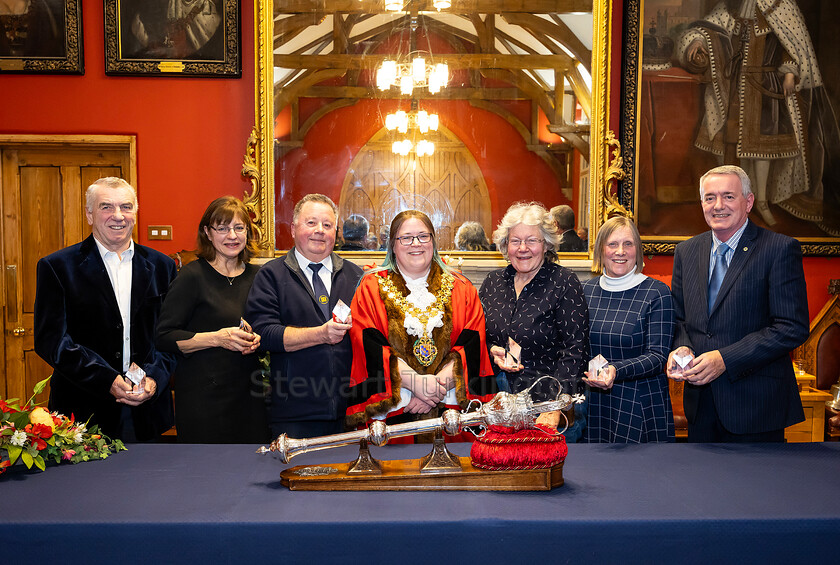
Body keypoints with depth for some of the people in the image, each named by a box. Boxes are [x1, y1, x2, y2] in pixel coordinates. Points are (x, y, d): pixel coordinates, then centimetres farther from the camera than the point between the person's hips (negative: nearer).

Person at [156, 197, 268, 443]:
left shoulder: (257, 275, 9)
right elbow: (164, 337, -11)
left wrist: (258, 340, -3)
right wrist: (218, 338, -20)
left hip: (249, 395, 5)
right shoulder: (193, 276, -7)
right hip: (203, 396, -5)